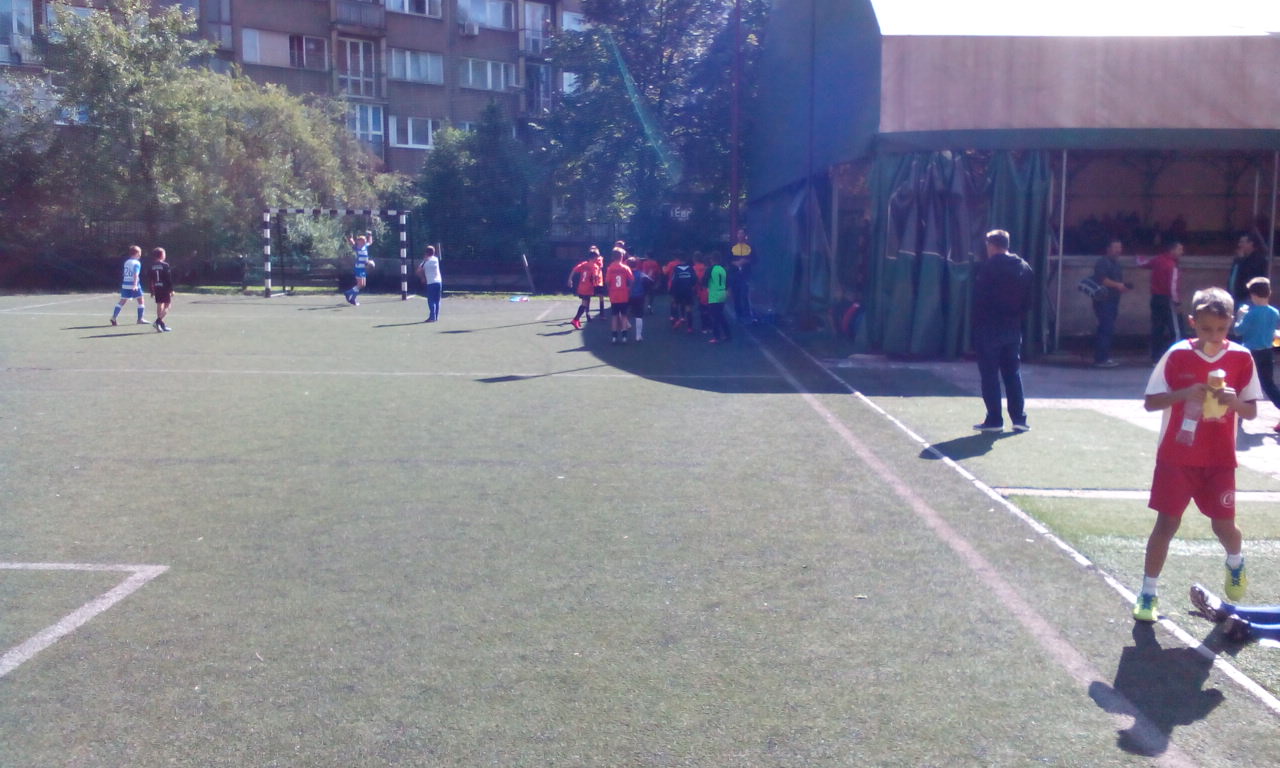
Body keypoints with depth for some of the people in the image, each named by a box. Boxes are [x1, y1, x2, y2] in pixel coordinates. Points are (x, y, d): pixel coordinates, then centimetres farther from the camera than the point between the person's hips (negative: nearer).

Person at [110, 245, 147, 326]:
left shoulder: (126, 262, 14)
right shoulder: (137, 263, -8)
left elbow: (125, 274, 20)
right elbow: (136, 274, -21)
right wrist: (135, 284, -30)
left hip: (125, 284, 7)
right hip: (134, 285, -7)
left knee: (122, 301, 9)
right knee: (141, 301, 5)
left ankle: (114, 317, 1)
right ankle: (140, 319, 4)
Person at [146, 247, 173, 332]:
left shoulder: (151, 266, 6)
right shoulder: (165, 265, -9)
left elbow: (150, 280, 8)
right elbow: (169, 279, -11)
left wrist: (152, 291, 15)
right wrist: (171, 289, -6)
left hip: (156, 289, 5)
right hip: (165, 288, -5)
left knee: (159, 305, 11)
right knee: (167, 305, 0)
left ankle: (161, 325, 13)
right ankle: (159, 321, -18)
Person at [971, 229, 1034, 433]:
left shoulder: (987, 267, -11)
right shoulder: (1024, 267, 7)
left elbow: (979, 300, -12)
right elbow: (1028, 301, 8)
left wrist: (976, 325, -2)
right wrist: (1017, 317, 14)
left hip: (989, 329, -5)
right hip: (1013, 329, 5)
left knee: (990, 375, 1)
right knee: (1013, 373, 12)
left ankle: (994, 419, 1)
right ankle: (1019, 418, 11)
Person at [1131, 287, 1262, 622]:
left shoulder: (1241, 358, -4)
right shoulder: (1177, 355, -8)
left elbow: (1252, 411, 0)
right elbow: (1150, 402, -7)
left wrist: (1234, 401, -22)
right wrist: (1185, 393, -23)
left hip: (1219, 459, 1)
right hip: (1177, 456, -1)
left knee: (1224, 525, 7)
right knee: (1167, 523, -1)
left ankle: (1236, 563, 42)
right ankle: (1148, 591, 9)